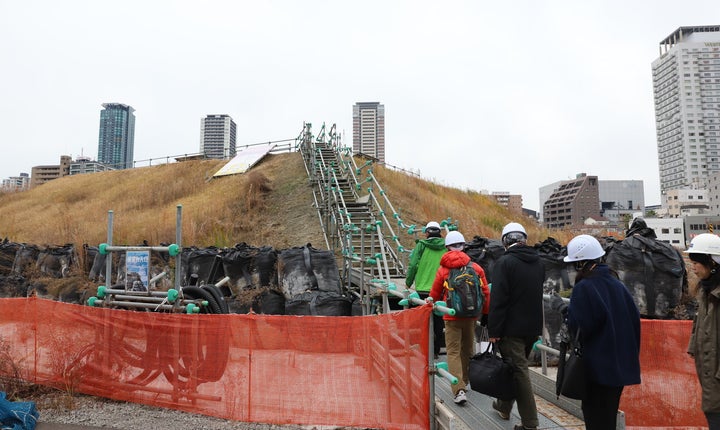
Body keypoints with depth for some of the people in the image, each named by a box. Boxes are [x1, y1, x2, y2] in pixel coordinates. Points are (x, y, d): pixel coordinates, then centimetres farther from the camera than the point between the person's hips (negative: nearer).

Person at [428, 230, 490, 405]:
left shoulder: (442, 270, -7)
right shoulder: (476, 268, -1)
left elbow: (435, 295, 4)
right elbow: (486, 293, 2)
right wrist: (485, 314, 14)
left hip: (452, 317, -3)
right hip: (471, 316, 3)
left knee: (453, 352, 2)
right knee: (468, 349, 20)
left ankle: (459, 390, -9)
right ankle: (464, 381, 37)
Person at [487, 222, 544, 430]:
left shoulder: (505, 262, -15)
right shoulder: (538, 262, 7)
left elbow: (498, 299, -19)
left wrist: (493, 330, -16)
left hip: (512, 327, -7)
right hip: (533, 327, 7)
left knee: (519, 371, 0)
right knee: (518, 368, 19)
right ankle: (504, 406, 36)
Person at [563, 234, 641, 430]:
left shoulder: (583, 288, -18)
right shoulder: (617, 284, 2)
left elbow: (578, 327, -19)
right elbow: (635, 318, 8)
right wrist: (630, 354, 16)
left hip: (597, 367, -7)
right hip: (621, 365, 7)